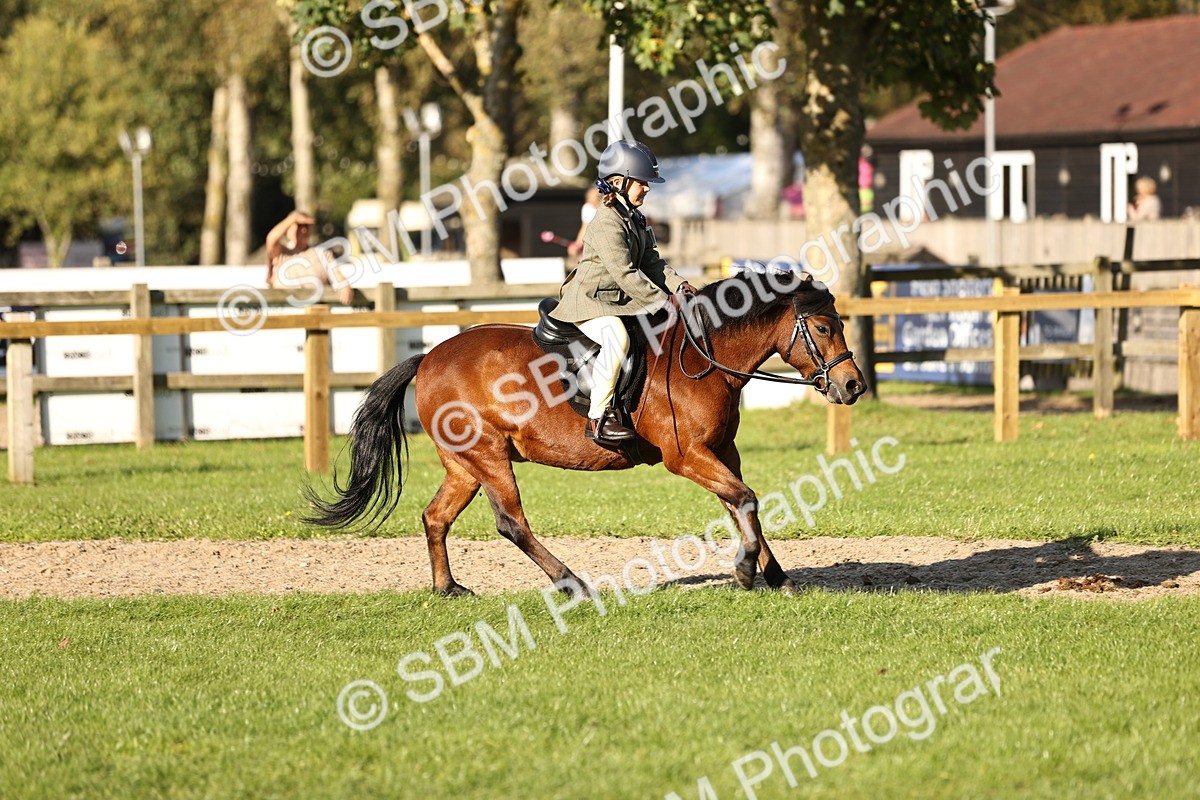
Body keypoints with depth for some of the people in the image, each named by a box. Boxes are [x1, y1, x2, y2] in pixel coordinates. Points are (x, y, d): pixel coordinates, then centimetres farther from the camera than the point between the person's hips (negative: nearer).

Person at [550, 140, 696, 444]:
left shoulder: (636, 219, 12)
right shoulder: (607, 223, -19)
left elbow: (652, 263, 13)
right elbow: (625, 273, -24)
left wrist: (678, 286, -4)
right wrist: (662, 301, -24)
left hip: (622, 302, 10)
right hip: (588, 302, -10)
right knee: (617, 337, -38)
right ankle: (598, 417, -34)